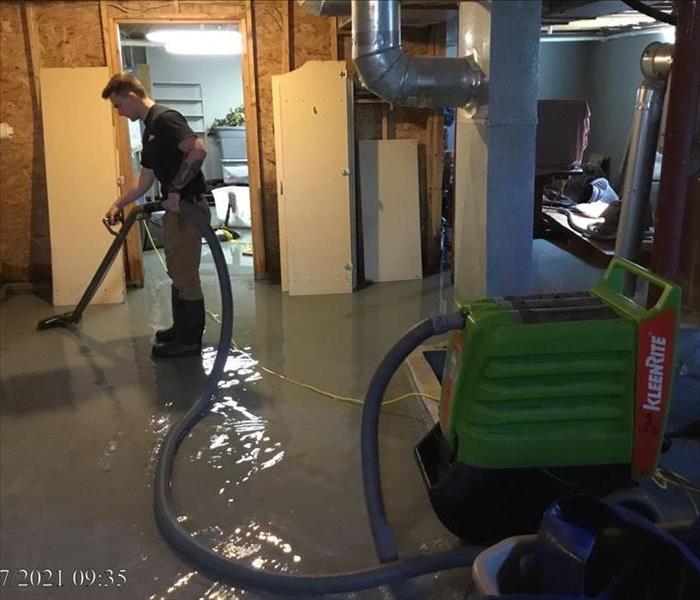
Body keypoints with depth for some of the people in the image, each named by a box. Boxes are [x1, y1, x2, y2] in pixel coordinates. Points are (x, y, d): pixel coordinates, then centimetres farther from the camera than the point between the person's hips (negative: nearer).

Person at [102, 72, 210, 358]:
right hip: (175, 209, 10)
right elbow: (145, 178, 25)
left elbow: (198, 150, -26)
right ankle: (182, 328, 29)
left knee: (186, 274, -3)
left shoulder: (165, 118, -12)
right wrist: (118, 204, 25)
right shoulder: (150, 130, 19)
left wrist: (175, 190, -23)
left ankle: (190, 340, 7)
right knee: (178, 272, 17)